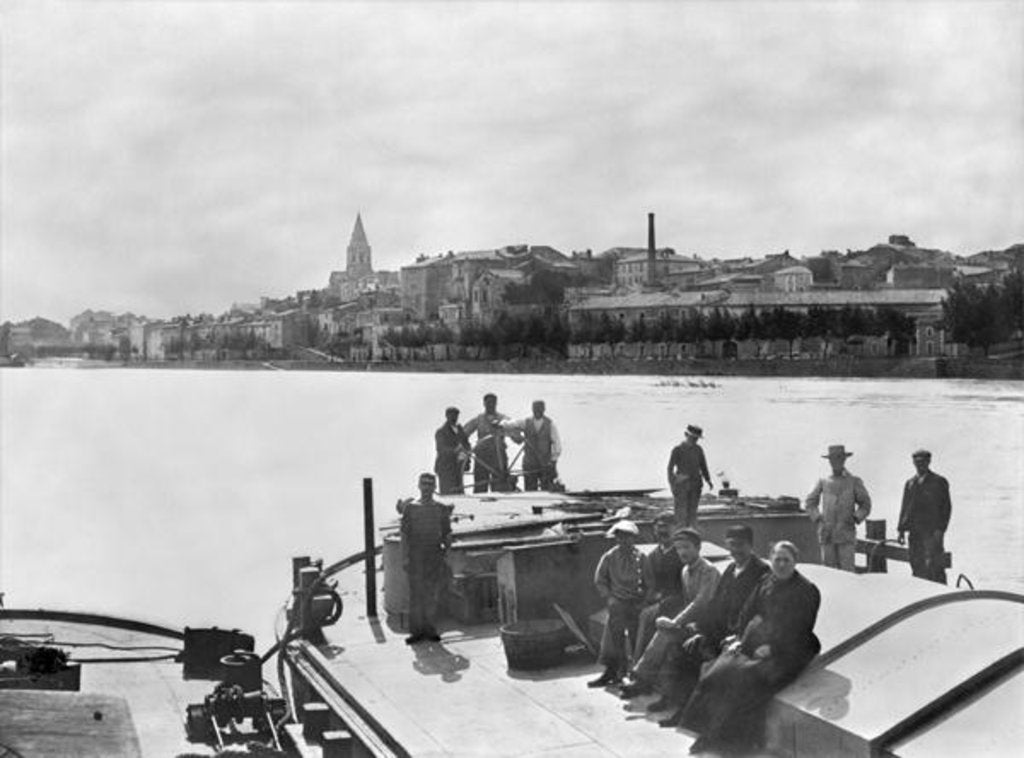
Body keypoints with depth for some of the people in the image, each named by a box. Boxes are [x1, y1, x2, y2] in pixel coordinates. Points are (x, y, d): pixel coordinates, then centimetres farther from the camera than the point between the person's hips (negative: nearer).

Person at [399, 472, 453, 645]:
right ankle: (416, 630, 3)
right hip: (415, 556, -2)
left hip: (435, 555, 2)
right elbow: (404, 534, 2)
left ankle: (429, 629, 13)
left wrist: (447, 548, -3)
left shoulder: (441, 509, 9)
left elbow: (447, 534, 12)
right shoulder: (410, 508, 4)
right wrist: (404, 556, -6)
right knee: (416, 593, -2)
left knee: (432, 594, 3)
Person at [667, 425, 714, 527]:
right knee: (681, 511, -7)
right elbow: (670, 468, -6)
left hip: (695, 484, 4)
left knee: (692, 511, 5)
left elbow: (703, 466, 15)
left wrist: (708, 480, 4)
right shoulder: (677, 450, -4)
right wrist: (672, 485, -13)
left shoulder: (698, 449, 10)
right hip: (682, 484, -4)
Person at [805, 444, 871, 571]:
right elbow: (810, 502, 19)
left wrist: (855, 519, -4)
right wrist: (817, 518, 4)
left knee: (847, 569, -8)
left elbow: (866, 504, 11)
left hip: (846, 533, -2)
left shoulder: (854, 482, 5)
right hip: (827, 534, 2)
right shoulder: (823, 482, 10)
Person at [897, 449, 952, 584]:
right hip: (915, 532, 5)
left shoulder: (939, 482, 4)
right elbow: (904, 507, 17)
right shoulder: (910, 483, 18)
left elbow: (946, 507, -1)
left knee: (934, 566, -11)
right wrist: (901, 530, 9)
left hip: (932, 531, -5)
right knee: (917, 566, 3)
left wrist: (940, 529, -11)